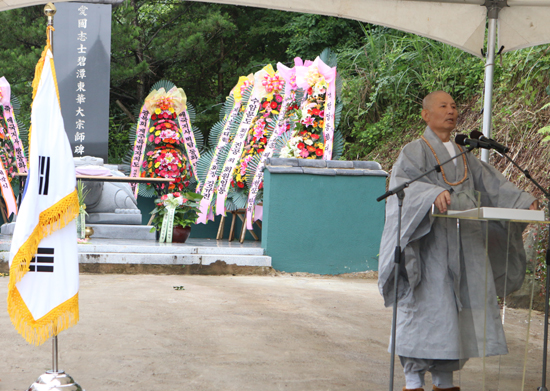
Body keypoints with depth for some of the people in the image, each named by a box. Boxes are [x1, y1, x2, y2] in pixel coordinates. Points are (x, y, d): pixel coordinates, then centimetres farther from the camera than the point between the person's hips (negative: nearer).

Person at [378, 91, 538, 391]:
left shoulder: (464, 156, 21)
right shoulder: (414, 152, 2)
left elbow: (492, 183, 15)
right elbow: (405, 183, -16)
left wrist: (524, 201, -1)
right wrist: (434, 194, -35)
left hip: (466, 243, 6)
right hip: (430, 242, -6)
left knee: (456, 309, 3)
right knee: (426, 305, -9)